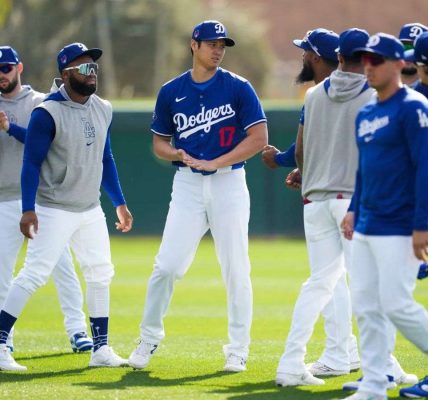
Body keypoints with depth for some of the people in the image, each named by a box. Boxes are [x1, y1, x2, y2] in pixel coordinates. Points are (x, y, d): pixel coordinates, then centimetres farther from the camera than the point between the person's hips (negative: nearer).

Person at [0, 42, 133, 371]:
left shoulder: (103, 110, 7)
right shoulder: (47, 113, -15)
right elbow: (31, 162, -15)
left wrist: (119, 202, 16)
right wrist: (28, 209, -22)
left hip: (90, 211, 8)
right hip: (54, 210, -8)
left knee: (101, 273, 10)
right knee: (34, 274, -14)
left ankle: (101, 349, 18)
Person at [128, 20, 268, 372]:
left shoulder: (238, 88, -2)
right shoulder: (171, 92, 7)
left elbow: (259, 138, -9)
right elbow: (159, 142, 14)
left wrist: (214, 162, -15)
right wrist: (176, 154, -9)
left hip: (228, 183, -2)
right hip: (187, 185, 2)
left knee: (236, 269, -1)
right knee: (167, 265, -4)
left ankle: (238, 349, 8)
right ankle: (150, 339, 11)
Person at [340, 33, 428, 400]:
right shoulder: (365, 114, 15)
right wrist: (354, 210, 15)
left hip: (399, 229, -8)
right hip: (366, 228, 8)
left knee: (396, 304, -11)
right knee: (365, 307, 5)